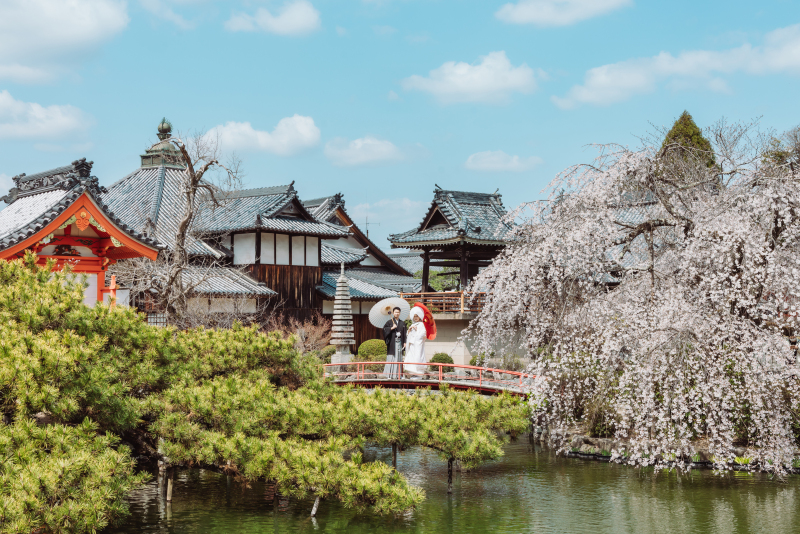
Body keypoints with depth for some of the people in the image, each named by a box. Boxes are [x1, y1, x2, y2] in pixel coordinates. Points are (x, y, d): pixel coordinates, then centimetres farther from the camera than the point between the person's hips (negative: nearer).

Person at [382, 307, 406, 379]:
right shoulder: (389, 322, 3)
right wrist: (392, 328, -16)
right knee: (391, 358, -7)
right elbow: (384, 329, -8)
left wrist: (404, 342, 5)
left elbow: (404, 334, 12)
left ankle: (397, 374, 6)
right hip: (392, 342, -4)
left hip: (399, 342, 4)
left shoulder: (402, 323, 13)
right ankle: (389, 375, -6)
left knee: (399, 358, 3)